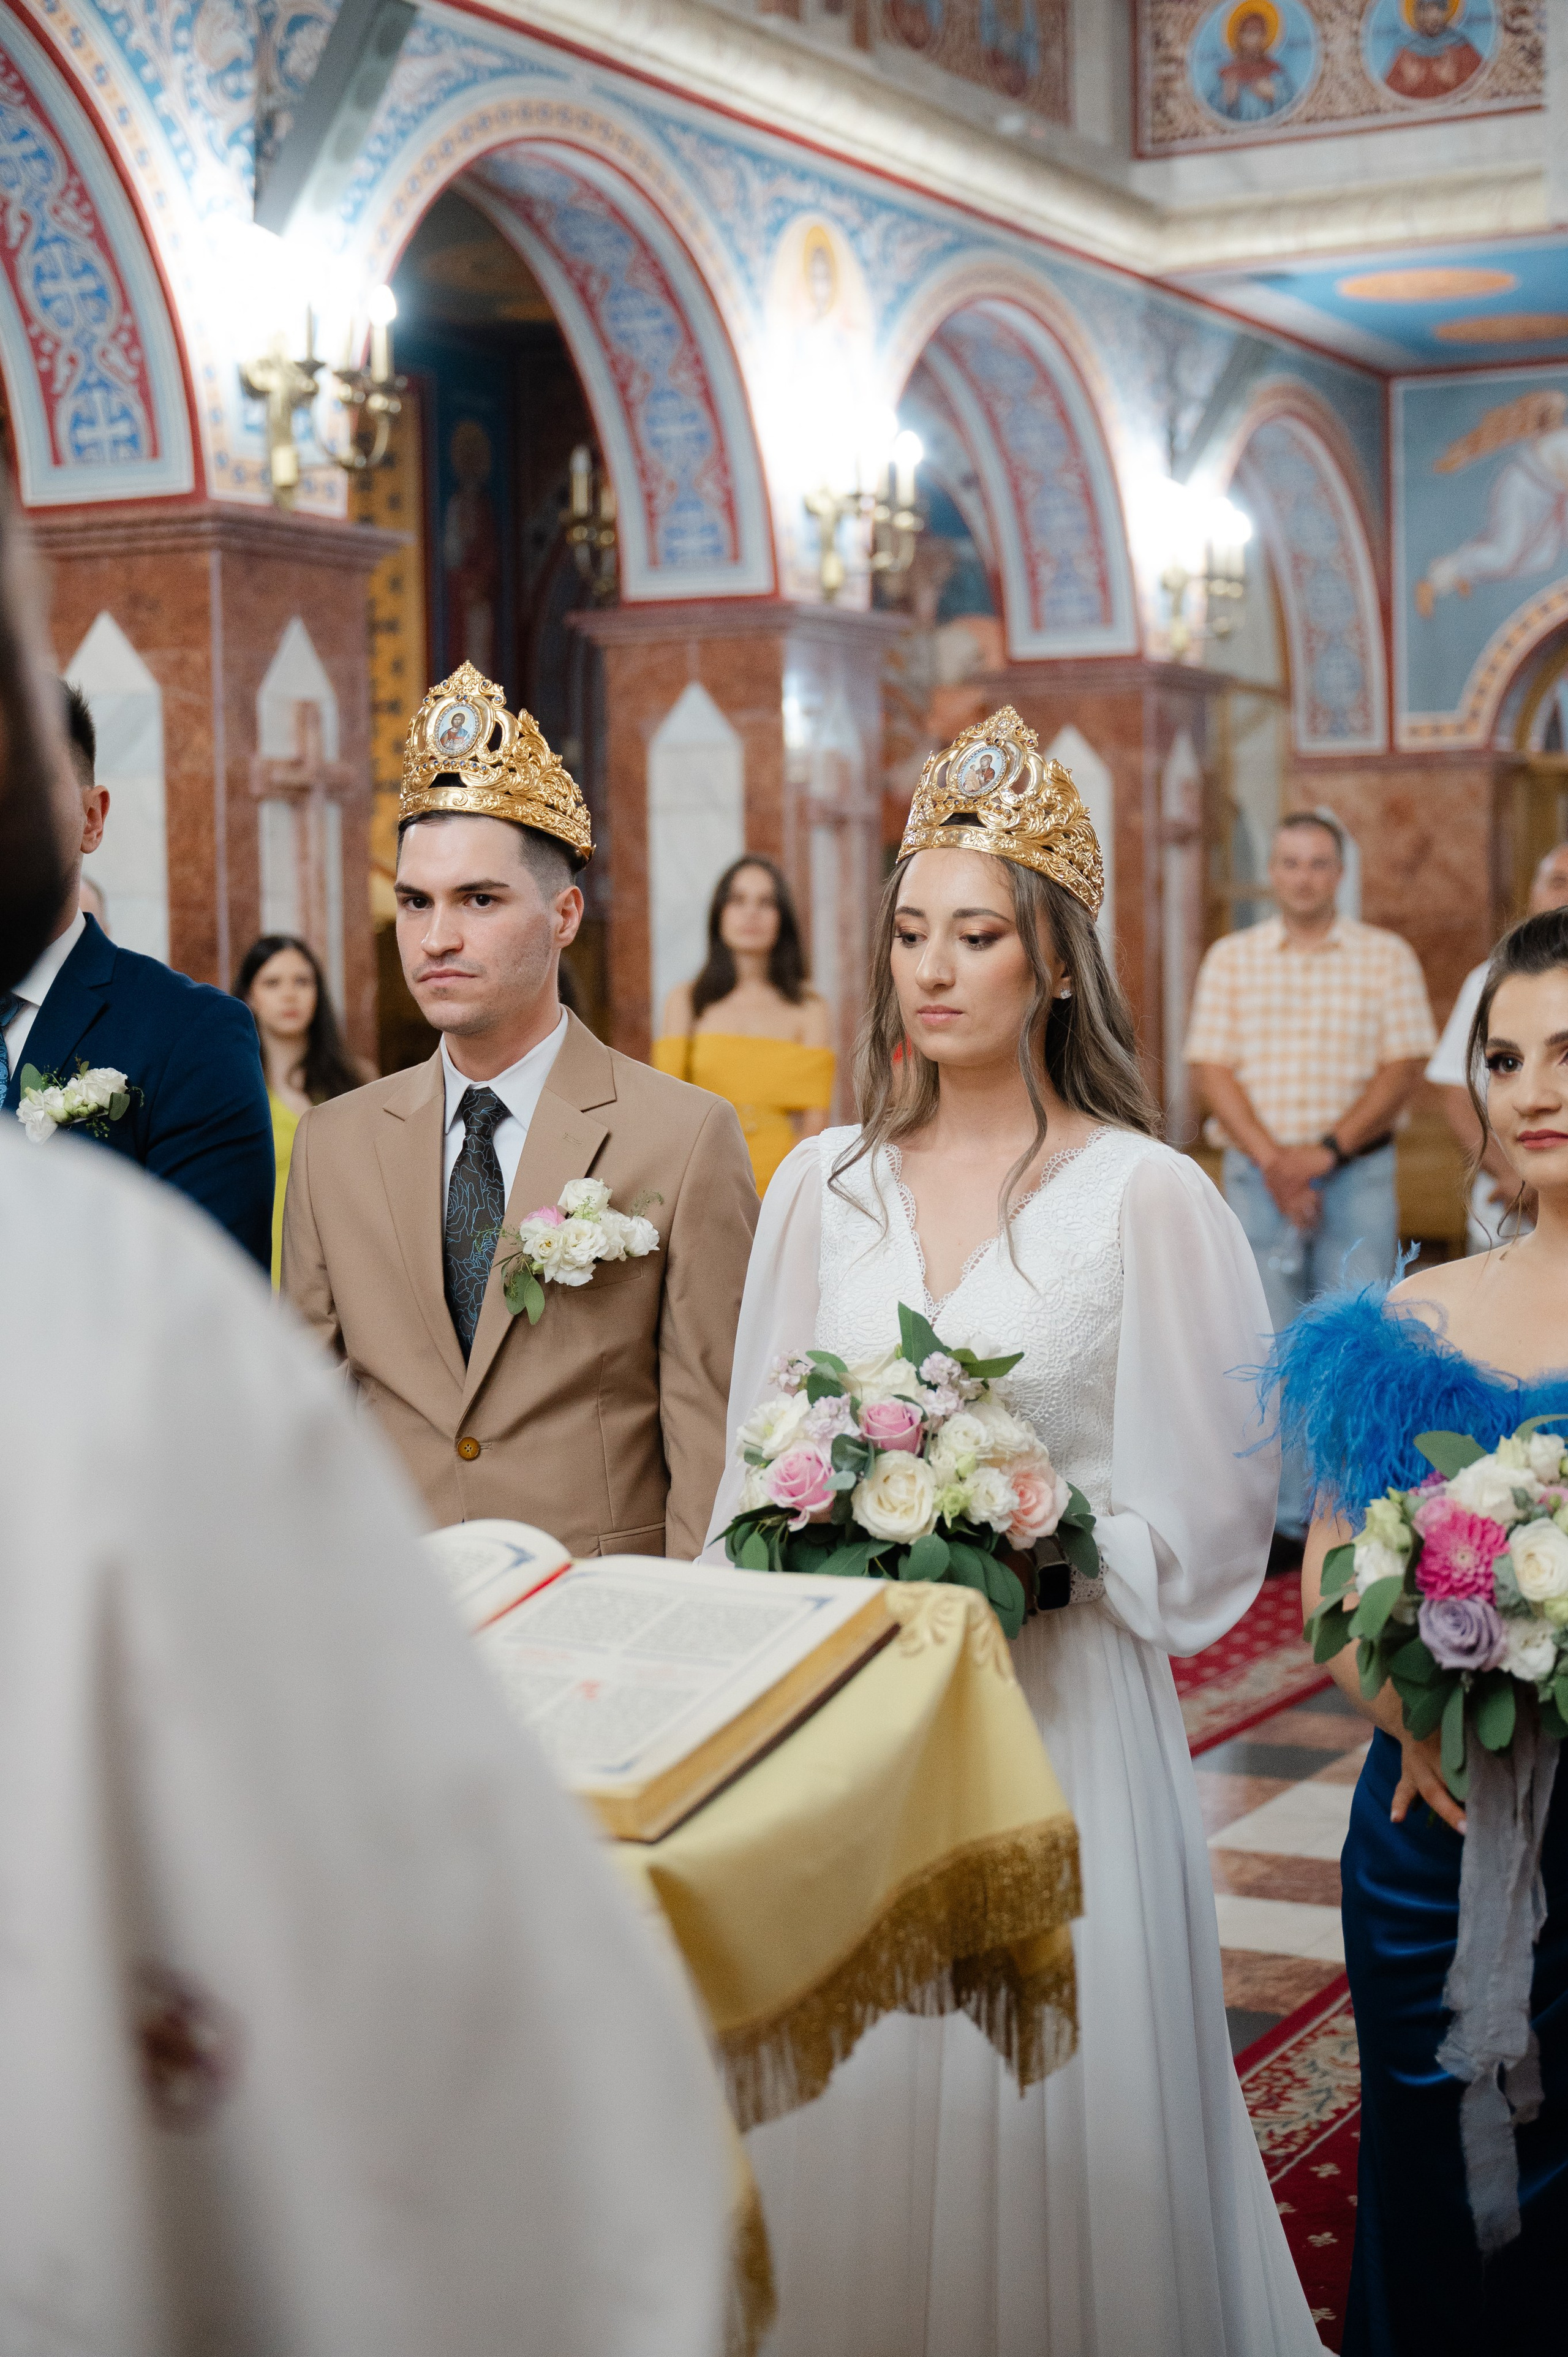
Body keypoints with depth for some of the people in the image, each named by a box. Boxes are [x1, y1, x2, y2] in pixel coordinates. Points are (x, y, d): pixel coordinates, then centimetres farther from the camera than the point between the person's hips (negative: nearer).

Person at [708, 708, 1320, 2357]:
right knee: (845, 2088, 7)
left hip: (1057, 1698, -3)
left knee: (1043, 2089, 2)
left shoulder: (1145, 1197, -5)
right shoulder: (823, 1186, 6)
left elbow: (1206, 1499, -3)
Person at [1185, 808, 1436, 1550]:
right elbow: (1212, 1070, 2)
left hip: (1357, 1174, -1)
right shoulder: (1231, 958, 9)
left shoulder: (1387, 956, 6)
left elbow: (1403, 1066, -1)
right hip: (1258, 1174, 1)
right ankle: (1285, 1520, 7)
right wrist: (1273, 1162, -11)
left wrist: (1326, 1151, -12)